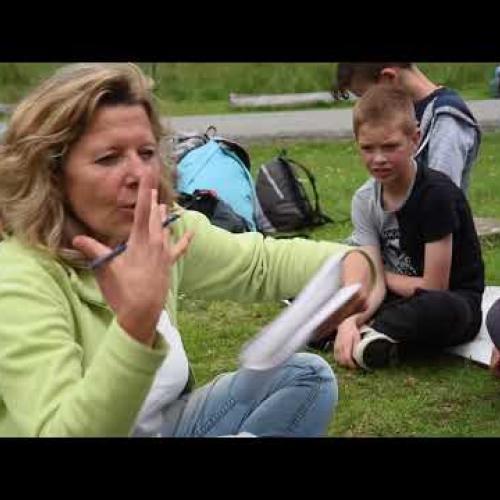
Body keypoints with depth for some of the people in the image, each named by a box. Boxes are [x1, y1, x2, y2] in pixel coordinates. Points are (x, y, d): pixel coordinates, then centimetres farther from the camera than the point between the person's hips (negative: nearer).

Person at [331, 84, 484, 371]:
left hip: (455, 301, -5)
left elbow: (434, 286, -19)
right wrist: (350, 321, -31)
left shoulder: (436, 193, -21)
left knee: (437, 308, -41)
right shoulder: (365, 200, -3)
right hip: (402, 298, 6)